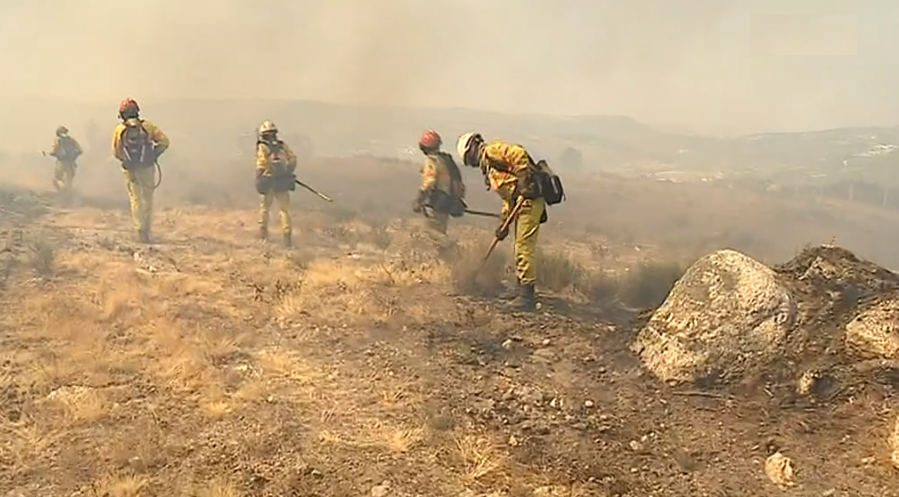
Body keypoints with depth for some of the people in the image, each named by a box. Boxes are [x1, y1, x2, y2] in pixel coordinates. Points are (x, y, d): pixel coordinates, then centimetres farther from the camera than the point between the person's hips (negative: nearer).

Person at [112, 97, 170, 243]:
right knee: (148, 199, 13)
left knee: (136, 200, 5)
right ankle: (146, 229, 17)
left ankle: (141, 231, -3)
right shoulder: (147, 126, -4)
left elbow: (116, 152, 2)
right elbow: (164, 141, -7)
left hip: (130, 170, 0)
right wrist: (155, 155, 5)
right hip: (147, 168, 0)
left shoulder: (119, 130, -3)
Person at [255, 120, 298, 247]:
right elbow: (293, 158, 1)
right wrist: (288, 172, 11)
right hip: (283, 183, 2)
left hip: (268, 182, -2)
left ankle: (263, 234, 22)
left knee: (264, 207, 17)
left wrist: (259, 181, -1)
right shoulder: (282, 146, 9)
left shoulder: (262, 147, -1)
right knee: (284, 209, 5)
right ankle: (287, 236, -6)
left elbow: (262, 165, -10)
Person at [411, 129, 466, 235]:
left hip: (437, 204, -9)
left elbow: (429, 183, -21)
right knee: (440, 234, 15)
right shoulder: (447, 159, 16)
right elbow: (458, 182, 19)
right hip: (447, 204, 9)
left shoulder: (432, 160, -11)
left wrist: (418, 201, -19)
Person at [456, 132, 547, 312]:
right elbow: (508, 198, 25)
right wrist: (503, 223, 19)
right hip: (521, 203, 11)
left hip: (529, 200, -11)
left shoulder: (492, 151, -3)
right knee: (521, 249, 15)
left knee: (524, 247, -11)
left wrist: (524, 182, -25)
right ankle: (522, 292, 23)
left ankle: (527, 296, -9)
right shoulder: (489, 167, 26)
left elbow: (519, 154, -21)